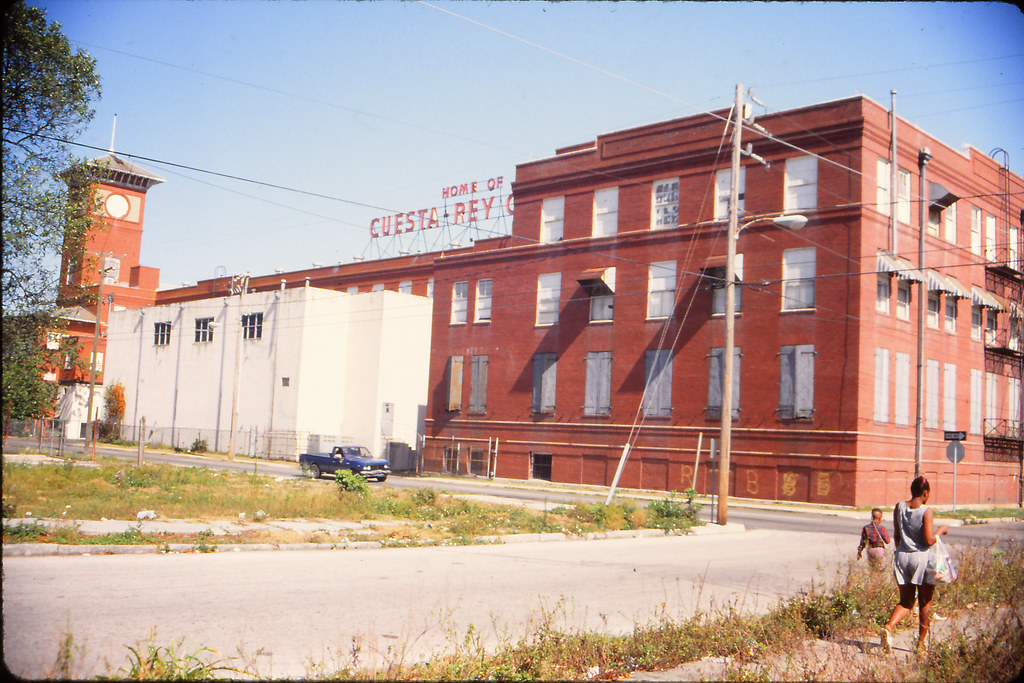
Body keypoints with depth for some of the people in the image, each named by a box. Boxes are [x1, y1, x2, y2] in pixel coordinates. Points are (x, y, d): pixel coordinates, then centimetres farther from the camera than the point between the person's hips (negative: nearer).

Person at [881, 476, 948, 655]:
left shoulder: (899, 507, 3)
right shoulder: (926, 512, -13)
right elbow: (929, 541, -16)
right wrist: (940, 531, 2)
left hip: (902, 557, 5)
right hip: (921, 558, -4)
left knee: (906, 601, 12)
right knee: (925, 602, 12)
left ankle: (889, 627, -14)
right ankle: (922, 642, 19)